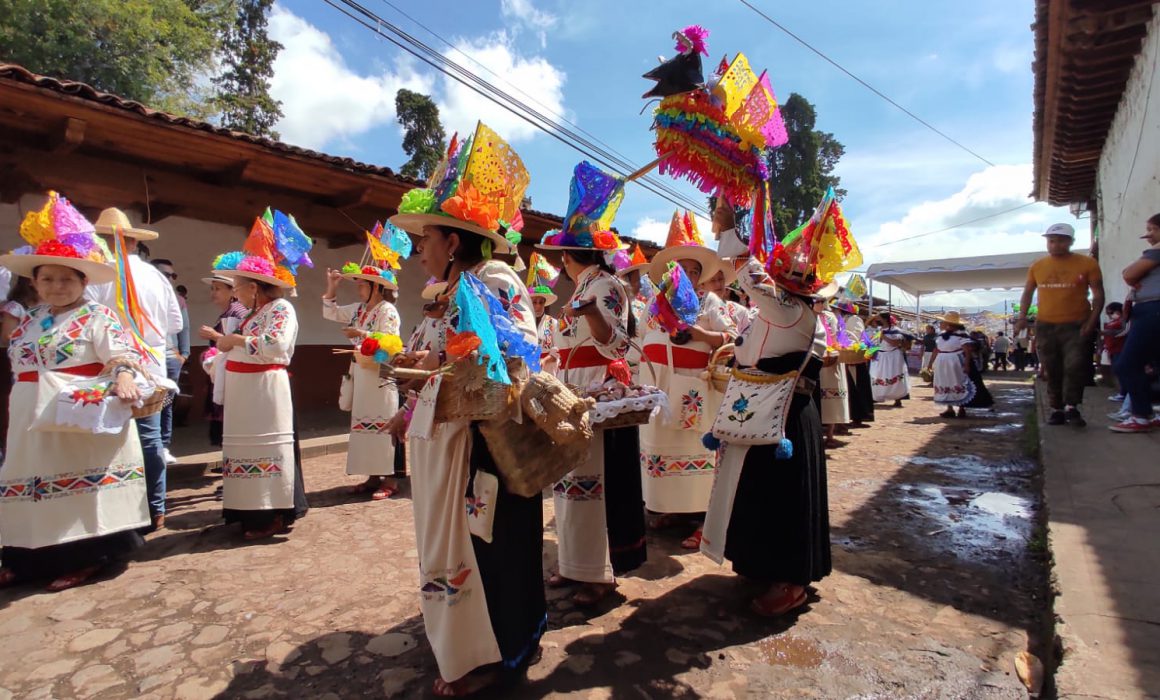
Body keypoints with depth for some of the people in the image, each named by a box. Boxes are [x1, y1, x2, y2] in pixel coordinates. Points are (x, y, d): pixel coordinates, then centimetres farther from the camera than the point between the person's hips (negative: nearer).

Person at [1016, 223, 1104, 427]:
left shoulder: (1087, 264, -3)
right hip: (1045, 326, 2)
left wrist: (1092, 321, -12)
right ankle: (1057, 409, 15)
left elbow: (1098, 294, -1)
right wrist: (1022, 316, 1)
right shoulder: (1037, 266, 4)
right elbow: (1028, 292, 13)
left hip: (1076, 325, -2)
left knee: (1075, 366, -12)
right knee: (1052, 370, 7)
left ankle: (1071, 407, -1)